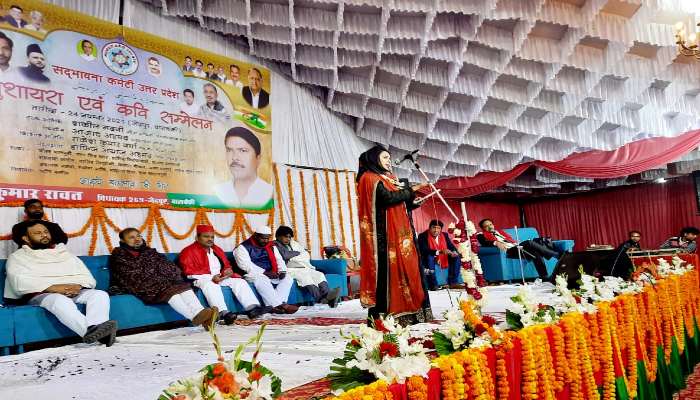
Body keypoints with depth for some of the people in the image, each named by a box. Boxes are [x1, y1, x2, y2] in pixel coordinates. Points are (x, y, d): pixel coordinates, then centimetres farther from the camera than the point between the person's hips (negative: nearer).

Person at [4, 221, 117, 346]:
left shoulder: (64, 252, 26)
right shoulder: (18, 257, 15)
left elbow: (87, 277, 16)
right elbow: (20, 283, -6)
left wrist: (78, 286, -9)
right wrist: (53, 288, -19)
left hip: (74, 292, 4)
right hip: (40, 294, -4)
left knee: (100, 294, -26)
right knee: (61, 300, -39)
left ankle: (95, 330, -52)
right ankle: (90, 331, -58)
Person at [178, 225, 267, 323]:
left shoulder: (217, 249, 22)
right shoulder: (188, 252, 1)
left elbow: (226, 265, 24)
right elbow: (189, 272, -9)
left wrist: (227, 271, -4)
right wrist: (211, 277, -19)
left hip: (221, 277, 6)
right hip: (202, 279, -6)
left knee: (239, 281, -14)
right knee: (211, 285, -38)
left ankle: (252, 307, -32)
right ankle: (223, 313, -54)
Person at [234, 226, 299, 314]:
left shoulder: (271, 246, 16)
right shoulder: (243, 247, -3)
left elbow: (279, 260, 13)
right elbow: (245, 265, -15)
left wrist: (282, 271, -10)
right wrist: (265, 273, -22)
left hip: (271, 275, 6)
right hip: (252, 275, -6)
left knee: (288, 278, -16)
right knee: (261, 279, -37)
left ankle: (275, 305, -32)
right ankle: (282, 305, -41)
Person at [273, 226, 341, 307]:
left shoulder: (294, 244, 27)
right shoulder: (276, 245, 6)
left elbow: (307, 255, 18)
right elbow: (285, 255, -11)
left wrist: (292, 257, 1)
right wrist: (298, 253, 7)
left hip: (303, 268, 7)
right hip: (288, 270, -6)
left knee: (319, 274, -19)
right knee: (304, 274, -34)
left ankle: (327, 295, -45)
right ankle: (321, 299, -53)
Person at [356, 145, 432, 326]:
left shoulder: (388, 178, 24)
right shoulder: (370, 178, -3)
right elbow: (388, 197, -18)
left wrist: (415, 202, 6)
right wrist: (412, 189, -10)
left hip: (398, 233, 9)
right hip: (384, 233, -9)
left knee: (404, 267, 4)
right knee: (387, 270, -12)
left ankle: (405, 313, 8)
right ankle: (382, 316, -10)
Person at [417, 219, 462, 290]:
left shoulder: (444, 235, 0)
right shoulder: (423, 236, -16)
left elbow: (451, 246, 2)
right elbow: (424, 250, -28)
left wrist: (454, 252, -23)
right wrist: (440, 252, -39)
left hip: (442, 258, 5)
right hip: (427, 260, -5)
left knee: (456, 257, -10)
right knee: (429, 257, -36)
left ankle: (453, 282, -8)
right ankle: (433, 285, -30)